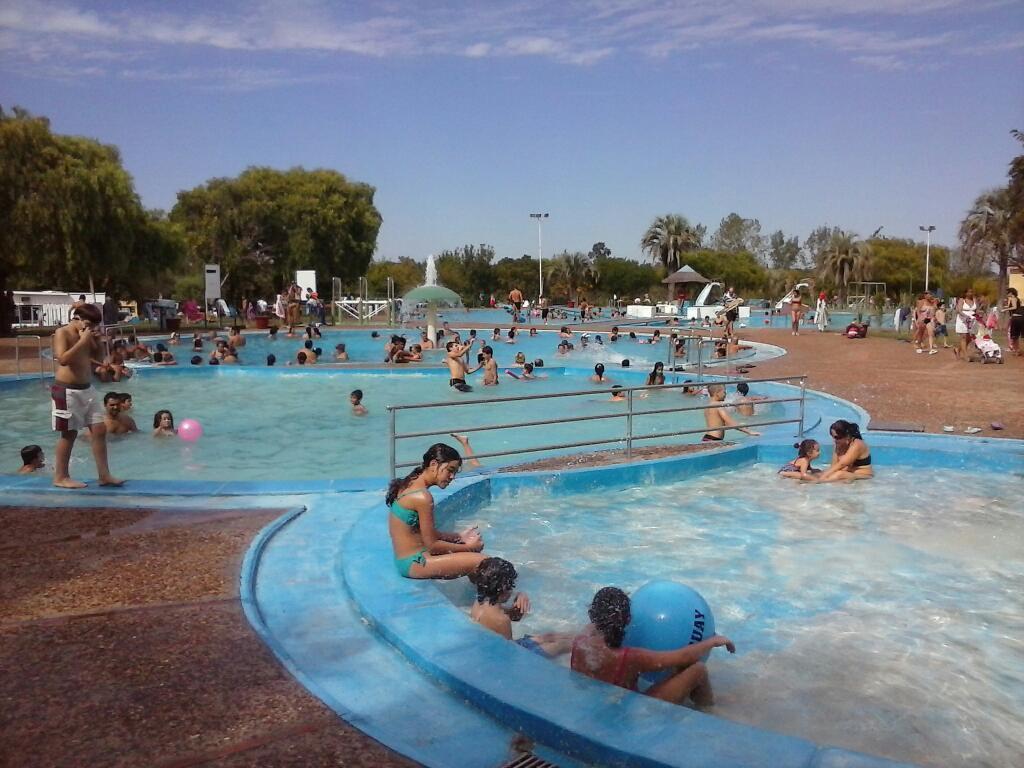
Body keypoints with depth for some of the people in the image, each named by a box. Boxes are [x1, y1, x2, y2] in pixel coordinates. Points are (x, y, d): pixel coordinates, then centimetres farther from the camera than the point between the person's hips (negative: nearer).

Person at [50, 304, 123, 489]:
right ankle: (60, 477, 12)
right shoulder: (62, 333, -12)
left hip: (87, 389, 8)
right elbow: (62, 359, -25)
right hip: (67, 391, -8)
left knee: (100, 430, 4)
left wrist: (96, 340, 1)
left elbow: (96, 355, 18)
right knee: (69, 433, 0)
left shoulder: (86, 335, 9)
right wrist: (82, 341, -24)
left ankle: (104, 475, 9)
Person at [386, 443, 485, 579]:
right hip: (414, 563, -10)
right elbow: (432, 545, -17)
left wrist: (459, 537, 12)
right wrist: (467, 547, -5)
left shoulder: (409, 485, 9)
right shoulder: (422, 497, -21)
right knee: (480, 562, -21)